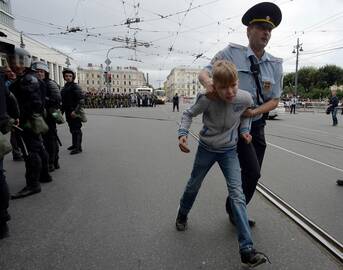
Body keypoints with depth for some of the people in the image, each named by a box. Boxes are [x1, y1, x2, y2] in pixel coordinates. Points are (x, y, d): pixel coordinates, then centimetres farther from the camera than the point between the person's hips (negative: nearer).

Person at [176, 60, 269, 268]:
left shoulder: (245, 98, -19)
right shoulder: (207, 99, -26)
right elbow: (189, 114, -8)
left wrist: (245, 129, -9)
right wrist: (183, 133, -23)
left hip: (229, 151, 1)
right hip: (206, 148, 0)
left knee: (237, 195, -8)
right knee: (194, 185, 18)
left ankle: (247, 250, 1)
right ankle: (182, 215, 49)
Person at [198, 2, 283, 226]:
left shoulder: (275, 65, 3)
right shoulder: (232, 53, -9)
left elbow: (274, 100, 3)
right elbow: (204, 73, -11)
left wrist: (254, 111, -17)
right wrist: (208, 82, -36)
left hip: (256, 125, 6)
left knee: (252, 174, 14)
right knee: (252, 173, -12)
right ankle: (234, 210, 16)